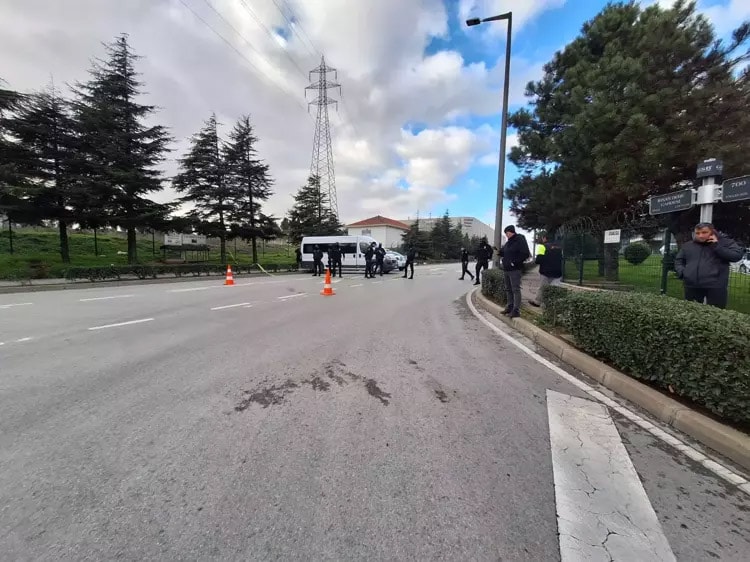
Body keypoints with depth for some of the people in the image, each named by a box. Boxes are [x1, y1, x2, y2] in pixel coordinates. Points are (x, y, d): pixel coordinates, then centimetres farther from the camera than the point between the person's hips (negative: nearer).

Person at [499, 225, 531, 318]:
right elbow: (504, 252, 23)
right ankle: (510, 307, 25)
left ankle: (516, 310, -6)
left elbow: (525, 254, -18)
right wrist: (498, 251, 2)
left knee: (515, 289, -8)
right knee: (508, 289, 15)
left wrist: (515, 262, -20)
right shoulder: (509, 242, 15)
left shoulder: (520, 240, -11)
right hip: (507, 269, 9)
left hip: (515, 269, -9)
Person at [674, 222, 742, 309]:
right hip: (691, 286, 3)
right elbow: (678, 260, 22)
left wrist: (717, 246, -11)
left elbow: (737, 255, -7)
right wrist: (681, 271, 4)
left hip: (715, 286, -3)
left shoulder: (726, 242, 6)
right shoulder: (688, 245, 15)